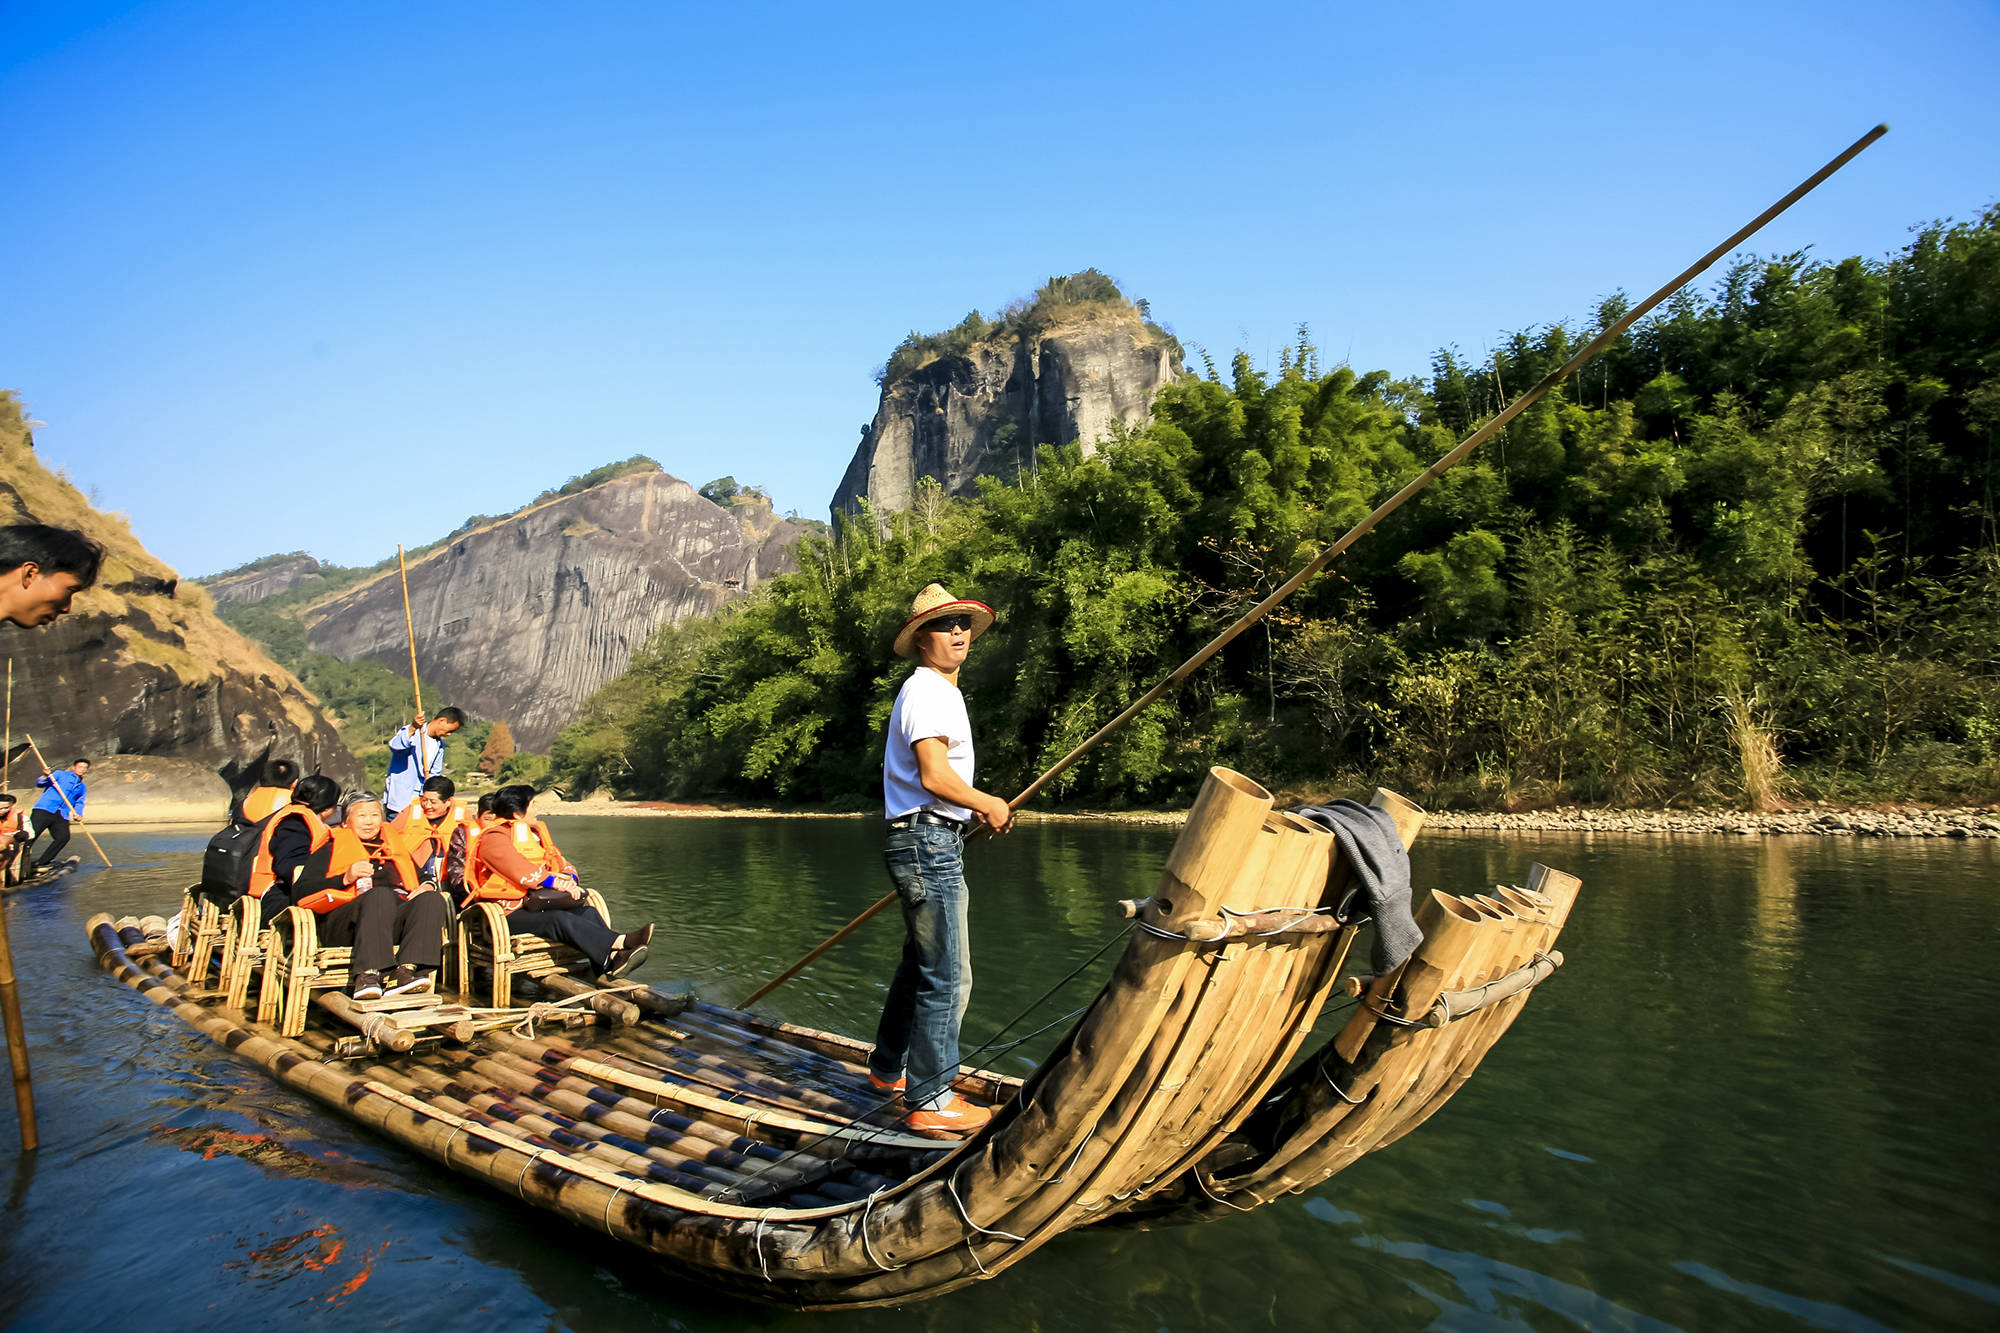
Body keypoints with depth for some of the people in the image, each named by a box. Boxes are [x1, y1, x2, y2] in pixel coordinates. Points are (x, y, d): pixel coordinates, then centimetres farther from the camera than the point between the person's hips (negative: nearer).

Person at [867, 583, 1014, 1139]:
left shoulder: (942, 692, 22)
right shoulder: (926, 691, -11)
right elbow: (933, 774, -21)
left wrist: (973, 813, 14)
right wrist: (990, 805, -9)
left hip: (930, 843, 11)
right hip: (929, 843, -11)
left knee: (922, 963, 20)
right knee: (946, 976, -8)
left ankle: (890, 1068, 34)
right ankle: (928, 1100, 0)